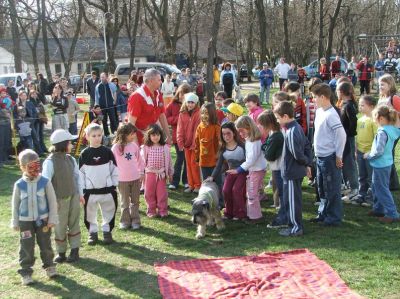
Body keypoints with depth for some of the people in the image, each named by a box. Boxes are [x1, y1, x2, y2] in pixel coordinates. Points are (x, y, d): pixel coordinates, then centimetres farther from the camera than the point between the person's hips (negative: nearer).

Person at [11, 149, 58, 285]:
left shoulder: (45, 182, -9)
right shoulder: (19, 185, -6)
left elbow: (52, 201, -3)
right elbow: (15, 204, 3)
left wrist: (52, 219, -4)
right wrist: (15, 222, 4)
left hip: (43, 219, 0)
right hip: (25, 221, 0)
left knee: (45, 244, 12)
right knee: (26, 247, 3)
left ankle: (49, 266, 28)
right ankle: (26, 272, 13)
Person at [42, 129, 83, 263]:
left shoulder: (70, 159, 2)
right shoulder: (50, 162, -17)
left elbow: (77, 176, 11)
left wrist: (80, 194, 12)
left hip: (73, 197, 5)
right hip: (60, 200, -5)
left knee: (74, 224, 9)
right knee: (60, 227, 6)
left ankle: (75, 251, 19)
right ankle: (61, 253, 20)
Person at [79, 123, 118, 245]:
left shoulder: (107, 151, -1)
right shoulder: (84, 154, -3)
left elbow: (114, 169, 5)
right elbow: (80, 173, 1)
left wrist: (114, 186, 3)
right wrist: (82, 190, -1)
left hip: (107, 189, 1)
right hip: (90, 190, -1)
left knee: (109, 211, 9)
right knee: (90, 213, 8)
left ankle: (107, 231, 26)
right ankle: (93, 232, 24)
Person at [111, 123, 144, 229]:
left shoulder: (134, 145, 1)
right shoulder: (116, 147, -11)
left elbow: (139, 160, 10)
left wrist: (141, 172, 7)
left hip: (135, 178, 3)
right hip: (122, 180, -3)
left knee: (135, 201, 10)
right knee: (125, 202, 9)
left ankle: (135, 220, 19)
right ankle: (125, 221, 18)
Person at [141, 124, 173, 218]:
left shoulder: (165, 147, -1)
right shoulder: (145, 148, -4)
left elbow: (168, 161, 6)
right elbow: (142, 161, 0)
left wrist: (170, 173, 9)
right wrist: (141, 174, 0)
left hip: (161, 174, 0)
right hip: (150, 173, 0)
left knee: (162, 192, 5)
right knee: (149, 193, 7)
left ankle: (162, 210, 15)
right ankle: (151, 210, 19)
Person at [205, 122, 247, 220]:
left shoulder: (241, 145, -13)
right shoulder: (223, 149, 1)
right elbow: (219, 165, 1)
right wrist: (212, 177, -10)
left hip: (243, 172, -5)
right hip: (231, 172, 5)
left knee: (236, 189, -21)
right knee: (226, 190, -13)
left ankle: (240, 214, -4)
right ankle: (229, 213, 5)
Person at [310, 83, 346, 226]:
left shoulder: (331, 115, -20)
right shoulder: (319, 111, 8)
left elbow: (341, 134, -23)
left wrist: (338, 156, -17)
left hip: (330, 157, -9)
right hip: (320, 156, 9)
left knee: (332, 189, 2)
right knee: (322, 188, 19)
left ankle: (334, 217, 13)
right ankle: (323, 213, 32)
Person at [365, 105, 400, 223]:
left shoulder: (382, 132, -24)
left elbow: (378, 151, -26)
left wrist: (368, 156, -9)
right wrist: (370, 154, 12)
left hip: (380, 165, -9)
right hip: (386, 163, 9)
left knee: (382, 189, 0)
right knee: (377, 187, 22)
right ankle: (379, 209, 34)